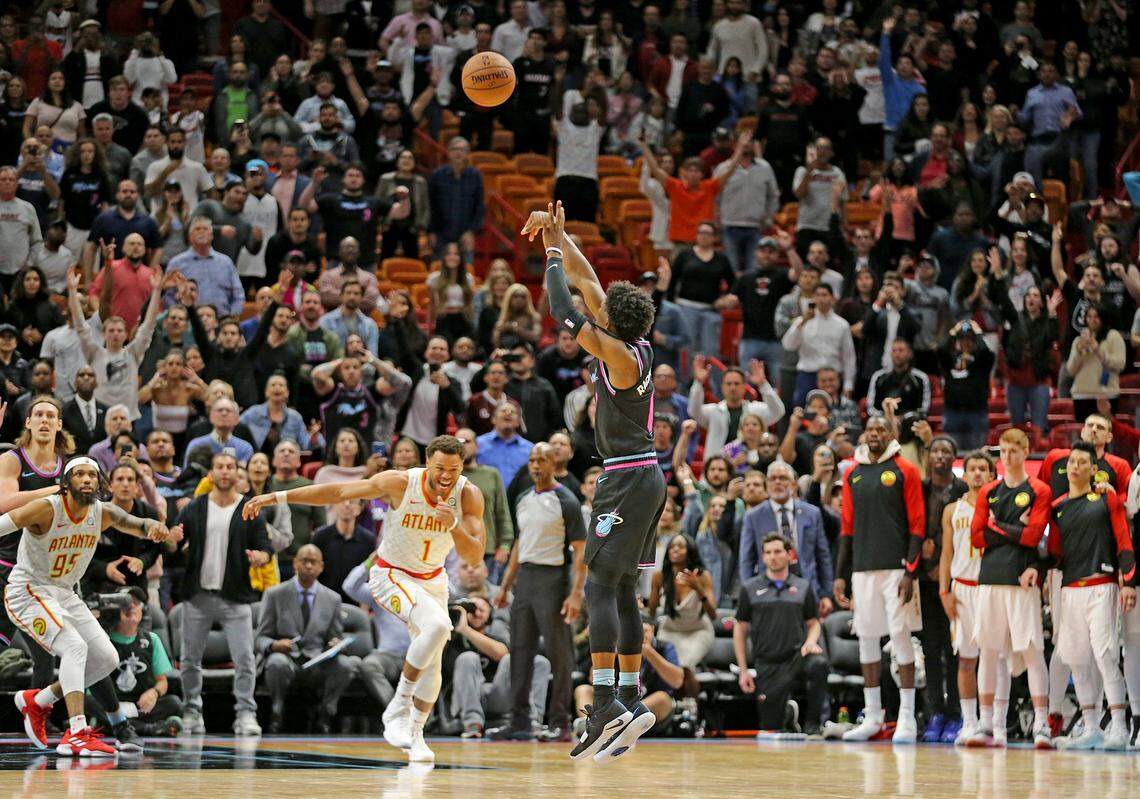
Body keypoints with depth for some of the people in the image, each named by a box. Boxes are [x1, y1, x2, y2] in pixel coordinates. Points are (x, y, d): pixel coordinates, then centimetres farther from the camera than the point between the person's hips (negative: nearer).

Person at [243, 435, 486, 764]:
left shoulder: (469, 496, -18)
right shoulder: (401, 483, -25)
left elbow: (475, 557, -22)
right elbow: (337, 492, -18)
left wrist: (453, 525, -42)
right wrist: (276, 497, -17)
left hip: (432, 579, 5)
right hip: (391, 575, -5)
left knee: (432, 663, 7)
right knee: (437, 625, -29)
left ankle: (415, 734, 27)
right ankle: (398, 708, -20)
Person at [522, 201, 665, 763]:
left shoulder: (618, 353, -15)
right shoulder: (637, 347, 8)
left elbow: (563, 310, -17)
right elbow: (587, 282, 16)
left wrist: (553, 255, -4)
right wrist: (557, 238, 17)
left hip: (628, 479, -9)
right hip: (644, 478, 9)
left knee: (600, 586, -12)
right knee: (621, 589, 12)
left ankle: (605, 705, -21)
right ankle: (629, 701, 13)